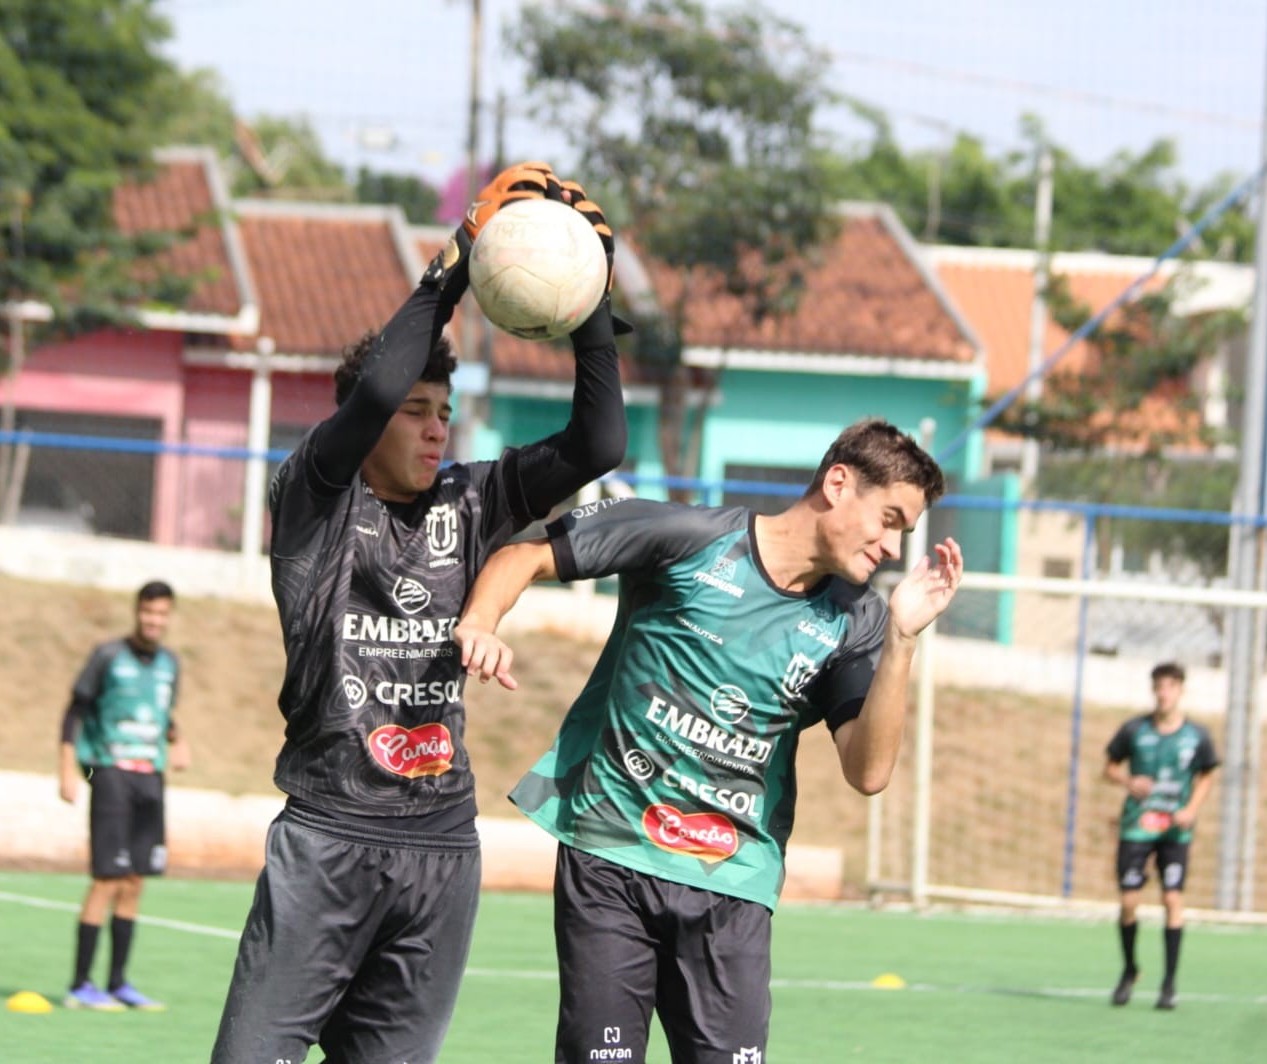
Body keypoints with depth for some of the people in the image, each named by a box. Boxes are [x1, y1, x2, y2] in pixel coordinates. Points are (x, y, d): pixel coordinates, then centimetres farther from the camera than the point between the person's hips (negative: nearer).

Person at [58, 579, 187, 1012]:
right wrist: (67, 770, -11)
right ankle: (79, 985, -7)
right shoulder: (108, 656, -5)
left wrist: (177, 741, 5)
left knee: (133, 884, 7)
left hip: (150, 778, 6)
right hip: (112, 772, -6)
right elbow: (75, 712, -3)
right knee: (108, 880, -11)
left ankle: (118, 982, 13)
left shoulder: (169, 664, 12)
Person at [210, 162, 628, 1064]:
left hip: (442, 847, 5)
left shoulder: (468, 505, 12)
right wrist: (449, 277, -16)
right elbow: (371, 392, -19)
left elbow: (596, 446, 5)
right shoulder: (314, 500, -1)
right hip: (328, 838, -5)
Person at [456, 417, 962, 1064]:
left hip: (732, 887, 3)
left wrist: (901, 640, -14)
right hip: (609, 859, -3)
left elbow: (868, 772, -5)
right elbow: (524, 556, 1)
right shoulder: (688, 538, -4)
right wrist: (479, 622, -19)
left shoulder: (853, 622, 5)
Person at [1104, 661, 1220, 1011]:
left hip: (1174, 830, 0)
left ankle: (1169, 984, -2)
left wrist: (1192, 809, -6)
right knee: (1129, 901, -2)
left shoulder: (1197, 736, -2)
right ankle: (1129, 971, 21)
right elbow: (1110, 767, 7)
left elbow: (1205, 777, 11)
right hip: (1136, 826, 0)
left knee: (1173, 900, -9)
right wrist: (1128, 781, -15)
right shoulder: (1134, 730, -2)